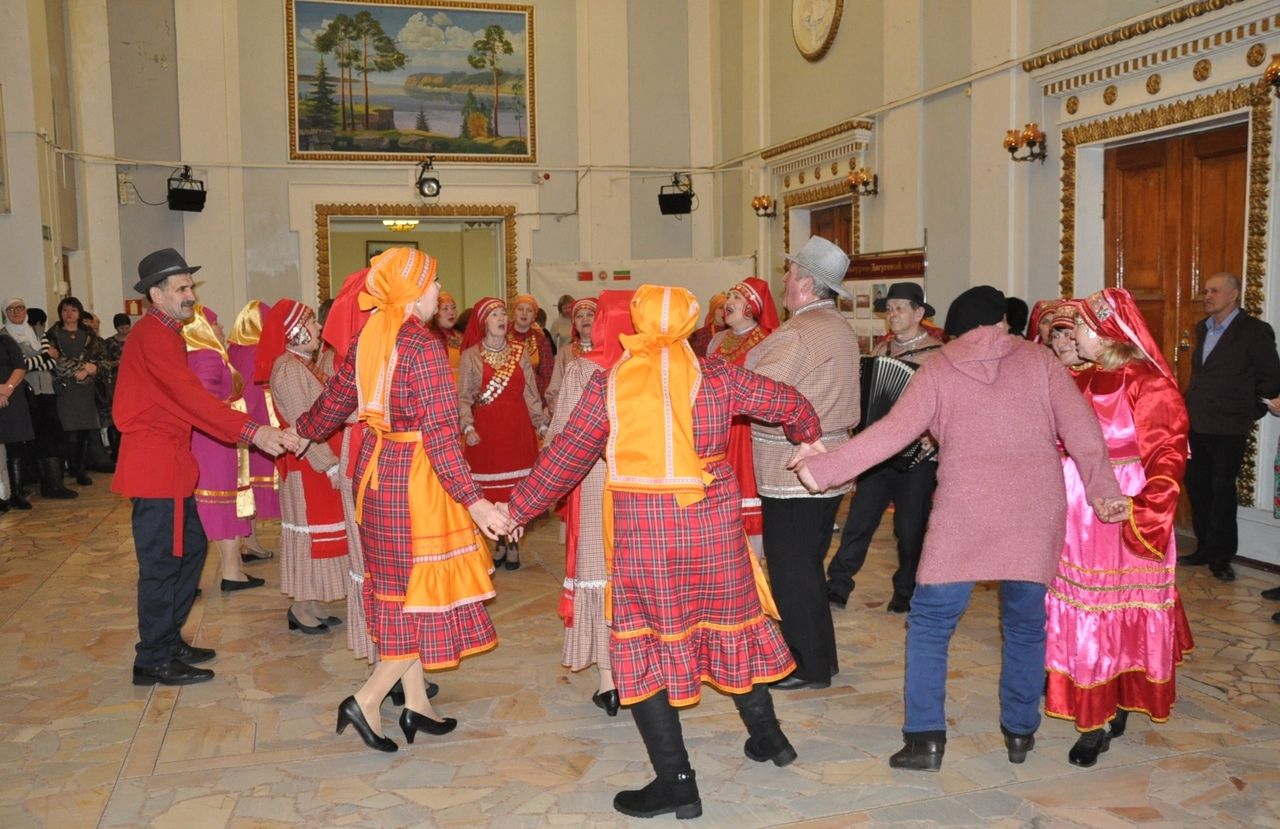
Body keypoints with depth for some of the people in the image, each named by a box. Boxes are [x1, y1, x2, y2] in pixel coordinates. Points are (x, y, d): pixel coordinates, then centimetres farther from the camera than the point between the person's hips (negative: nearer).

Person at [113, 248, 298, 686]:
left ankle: (169, 639, 27)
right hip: (154, 463, -10)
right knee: (161, 561, -4)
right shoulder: (153, 336, -16)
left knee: (190, 545, 16)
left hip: (170, 459, 10)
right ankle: (154, 661, 7)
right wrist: (252, 431, -32)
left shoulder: (165, 332, 18)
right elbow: (191, 397, -26)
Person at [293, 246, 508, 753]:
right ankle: (365, 702, 6)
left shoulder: (369, 337, 4)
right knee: (429, 594, 4)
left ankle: (416, 705, 26)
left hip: (376, 471, 9)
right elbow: (440, 435, -24)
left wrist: (302, 432, 34)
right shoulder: (422, 346, -20)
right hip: (414, 478, -8)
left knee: (401, 593, 16)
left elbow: (335, 399, 14)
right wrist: (474, 501, -26)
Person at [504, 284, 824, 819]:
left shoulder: (608, 383, -2)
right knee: (725, 620, 20)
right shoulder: (716, 376, 2)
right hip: (713, 523, 3)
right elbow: (789, 405, 10)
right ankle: (766, 734, 36)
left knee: (643, 644, 7)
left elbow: (565, 456, 3)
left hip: (639, 530, -3)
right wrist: (808, 436, 33)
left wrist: (518, 508, 16)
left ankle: (676, 782, 8)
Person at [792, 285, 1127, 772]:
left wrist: (827, 467, -2)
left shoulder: (939, 368, 5)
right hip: (1037, 512, 2)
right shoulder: (1037, 359, 9)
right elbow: (1080, 426, 0)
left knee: (930, 623, 6)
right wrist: (1103, 489, 3)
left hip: (963, 512, -2)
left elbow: (894, 430, -5)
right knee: (1025, 625, 16)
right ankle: (1020, 732, 23)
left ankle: (925, 737, 3)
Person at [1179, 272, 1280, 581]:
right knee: (1196, 487, 11)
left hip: (1228, 428, -6)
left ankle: (1221, 557, 12)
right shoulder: (1202, 328, 12)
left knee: (1222, 492, 1)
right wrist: (1191, 409, 12)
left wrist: (1249, 414, -4)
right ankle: (1205, 548, 24)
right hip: (1196, 425, 6)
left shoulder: (1255, 331, -8)